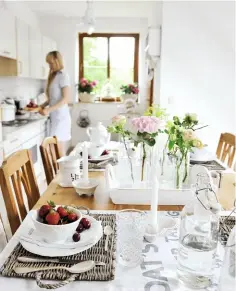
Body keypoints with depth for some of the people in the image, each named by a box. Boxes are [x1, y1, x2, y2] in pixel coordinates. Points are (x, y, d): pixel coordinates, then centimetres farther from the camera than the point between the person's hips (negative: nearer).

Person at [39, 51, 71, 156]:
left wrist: (49, 109, -19)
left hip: (61, 117, -8)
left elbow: (66, 99, -15)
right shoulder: (54, 76, 15)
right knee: (58, 149, 8)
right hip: (55, 117, 8)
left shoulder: (63, 75, -9)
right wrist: (43, 106, 7)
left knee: (58, 149, -8)